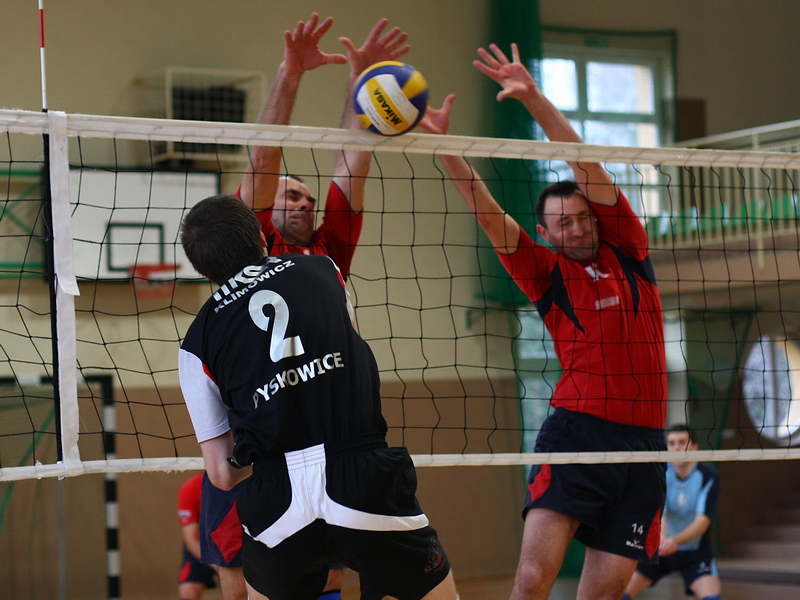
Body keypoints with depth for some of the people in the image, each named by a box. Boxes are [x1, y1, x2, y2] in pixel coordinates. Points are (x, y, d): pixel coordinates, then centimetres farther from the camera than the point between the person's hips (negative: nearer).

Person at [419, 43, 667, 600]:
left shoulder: (628, 252, 12)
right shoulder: (547, 273, 9)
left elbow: (587, 164, 5)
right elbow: (487, 213, 1)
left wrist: (535, 98, -2)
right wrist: (444, 144, -8)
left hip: (644, 443, 2)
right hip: (577, 428, -2)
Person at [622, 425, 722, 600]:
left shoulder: (708, 476, -15)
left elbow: (703, 520, -24)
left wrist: (675, 540, -42)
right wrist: (661, 538, -49)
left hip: (695, 551, -1)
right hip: (659, 547, 1)